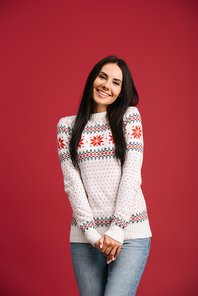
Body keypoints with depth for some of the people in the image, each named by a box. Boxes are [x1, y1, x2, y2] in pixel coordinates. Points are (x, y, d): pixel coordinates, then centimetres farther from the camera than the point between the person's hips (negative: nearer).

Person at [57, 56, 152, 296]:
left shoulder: (130, 116, 4)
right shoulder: (67, 125, 8)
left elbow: (132, 172, -4)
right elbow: (71, 180, 1)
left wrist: (117, 228, -11)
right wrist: (89, 230, -8)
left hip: (130, 232, -1)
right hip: (85, 234, 2)